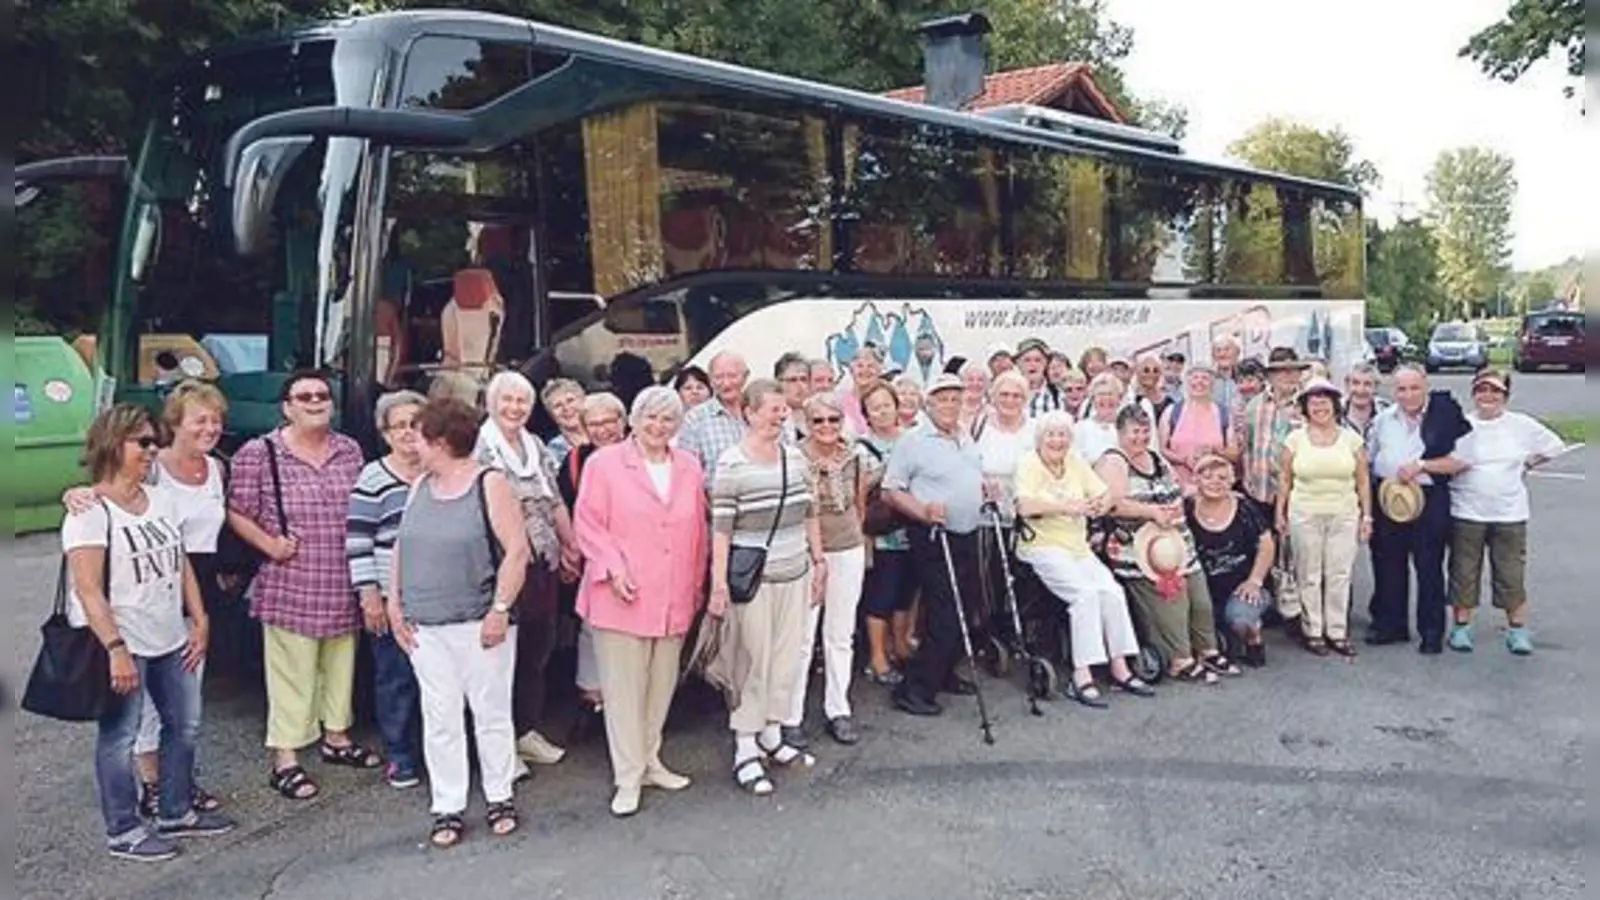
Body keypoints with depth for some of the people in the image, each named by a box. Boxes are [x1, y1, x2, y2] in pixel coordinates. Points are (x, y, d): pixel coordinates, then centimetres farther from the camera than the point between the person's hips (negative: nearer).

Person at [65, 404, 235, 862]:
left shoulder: (161, 498, 9)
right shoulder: (90, 512, -13)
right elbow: (88, 589, -18)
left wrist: (200, 622, 9)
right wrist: (115, 649, -23)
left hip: (171, 639, 8)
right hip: (122, 644, -8)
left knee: (184, 725, 15)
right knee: (119, 737, 4)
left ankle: (177, 813, 31)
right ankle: (123, 831, 18)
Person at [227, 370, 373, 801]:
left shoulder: (350, 451, 8)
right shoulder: (259, 453, -7)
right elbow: (236, 512, -5)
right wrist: (269, 544, -16)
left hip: (343, 587, 5)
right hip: (290, 589, -5)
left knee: (341, 664, 18)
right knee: (292, 672, 1)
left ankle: (336, 737, 35)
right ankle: (285, 760, 11)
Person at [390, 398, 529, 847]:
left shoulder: (491, 484, -7)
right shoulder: (420, 486, 11)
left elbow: (517, 551, -11)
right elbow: (401, 546, 16)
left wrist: (500, 610, -15)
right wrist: (395, 603, 8)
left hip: (480, 624, -5)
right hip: (425, 626, 5)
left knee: (491, 712, 5)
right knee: (440, 719, 7)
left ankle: (499, 798, 21)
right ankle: (447, 808, 17)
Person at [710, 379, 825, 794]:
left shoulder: (794, 457, 7)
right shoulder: (732, 463, -11)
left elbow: (810, 514, 16)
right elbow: (721, 526, -13)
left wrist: (819, 560, 15)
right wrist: (719, 582, -16)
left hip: (795, 574, 6)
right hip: (752, 579, -6)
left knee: (787, 658, 12)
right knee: (754, 662, 0)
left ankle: (772, 736, 27)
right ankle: (745, 751, 10)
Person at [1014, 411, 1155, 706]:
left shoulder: (1076, 464, 15)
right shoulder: (1029, 464, -3)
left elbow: (1106, 496, 8)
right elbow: (1024, 506, -20)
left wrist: (1099, 504, -16)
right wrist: (1065, 506, -26)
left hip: (1078, 547, 6)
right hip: (1042, 547, -6)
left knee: (1112, 590, -15)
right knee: (1085, 593, -25)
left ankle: (1119, 669, -4)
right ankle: (1081, 676, -22)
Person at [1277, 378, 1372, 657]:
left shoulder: (1351, 438, 5)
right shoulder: (1295, 438, 3)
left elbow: (1362, 481, 7)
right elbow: (1285, 480, 5)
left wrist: (1367, 515, 4)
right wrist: (1280, 512, 2)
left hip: (1344, 516, 1)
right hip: (1305, 516, -1)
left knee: (1340, 575, 3)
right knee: (1308, 576, 4)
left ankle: (1337, 632, 13)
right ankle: (1312, 631, 14)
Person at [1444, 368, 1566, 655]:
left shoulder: (1521, 425, 1)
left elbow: (1554, 445, 12)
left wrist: (1527, 464, 7)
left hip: (1510, 514, 1)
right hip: (1466, 513, -1)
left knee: (1512, 575, 3)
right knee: (1464, 573, 6)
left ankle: (1518, 630, 14)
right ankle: (1461, 626, 18)